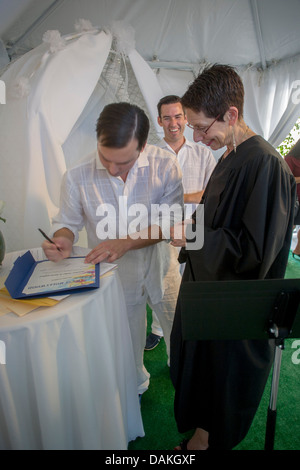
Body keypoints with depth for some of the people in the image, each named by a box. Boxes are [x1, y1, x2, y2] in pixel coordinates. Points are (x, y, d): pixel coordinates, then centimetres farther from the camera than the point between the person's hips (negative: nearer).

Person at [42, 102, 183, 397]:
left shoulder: (164, 165, -18)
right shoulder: (77, 177, -16)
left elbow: (171, 220, -18)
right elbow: (67, 222, -2)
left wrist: (125, 242, -29)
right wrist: (63, 239, -25)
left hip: (161, 269, 1)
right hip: (116, 275, 0)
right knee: (127, 344, 21)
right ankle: (135, 388, 54)